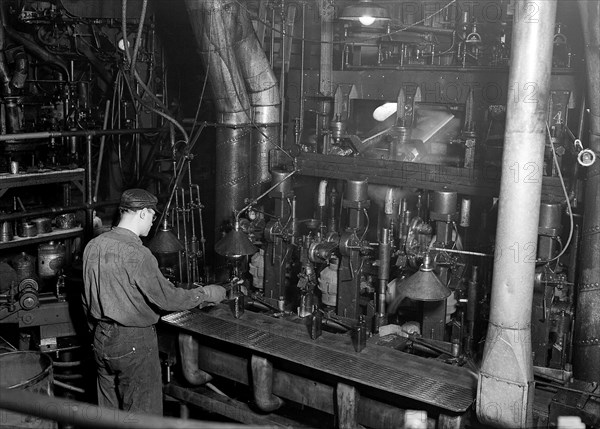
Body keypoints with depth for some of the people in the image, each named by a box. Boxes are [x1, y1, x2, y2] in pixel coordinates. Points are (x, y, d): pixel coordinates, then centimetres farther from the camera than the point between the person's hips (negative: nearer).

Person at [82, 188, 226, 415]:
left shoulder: (93, 246, 2)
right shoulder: (136, 254, -22)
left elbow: (87, 299, 11)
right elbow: (167, 298, -20)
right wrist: (206, 293, -7)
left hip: (101, 340, 8)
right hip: (134, 344, -8)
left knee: (109, 414, 20)